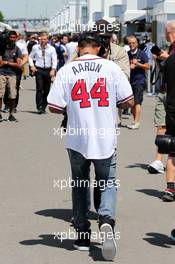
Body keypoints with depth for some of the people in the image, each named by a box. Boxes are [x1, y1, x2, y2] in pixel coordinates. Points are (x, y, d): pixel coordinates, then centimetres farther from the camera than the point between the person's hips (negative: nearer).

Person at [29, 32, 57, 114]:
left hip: (48, 70, 1)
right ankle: (39, 107, -13)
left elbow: (54, 60, -3)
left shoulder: (51, 49, 1)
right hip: (39, 70, -1)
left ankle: (43, 107, 15)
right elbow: (30, 57, 15)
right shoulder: (35, 47, 3)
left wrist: (53, 70, -16)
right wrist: (32, 66, 1)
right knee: (39, 89, -12)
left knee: (46, 90, 6)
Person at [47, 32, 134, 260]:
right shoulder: (111, 68, -4)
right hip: (106, 139, -1)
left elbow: (54, 107, -5)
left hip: (77, 139, 1)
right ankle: (107, 220, -17)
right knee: (108, 184, 11)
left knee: (80, 186, 17)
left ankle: (82, 236, 21)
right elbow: (128, 101, -2)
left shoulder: (66, 71, -3)